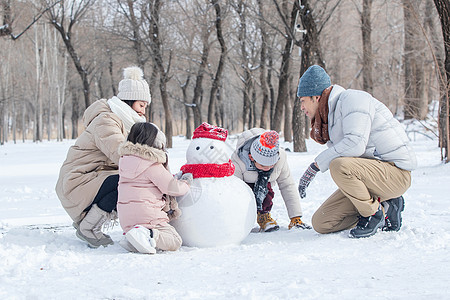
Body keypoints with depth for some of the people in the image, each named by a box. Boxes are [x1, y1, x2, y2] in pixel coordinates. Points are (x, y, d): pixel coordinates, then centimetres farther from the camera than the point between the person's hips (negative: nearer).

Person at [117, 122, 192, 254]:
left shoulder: (124, 160, 12)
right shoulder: (153, 166, -11)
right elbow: (172, 187, -6)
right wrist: (186, 183, 16)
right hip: (147, 216, -7)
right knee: (175, 241, -1)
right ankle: (148, 235, -26)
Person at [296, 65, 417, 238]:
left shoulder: (352, 98, -14)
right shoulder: (330, 115, 16)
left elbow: (356, 143, -28)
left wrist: (316, 165, -22)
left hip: (395, 172, -9)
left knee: (339, 165, -35)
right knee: (321, 223, 0)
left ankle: (373, 213, -11)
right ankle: (384, 207, 10)